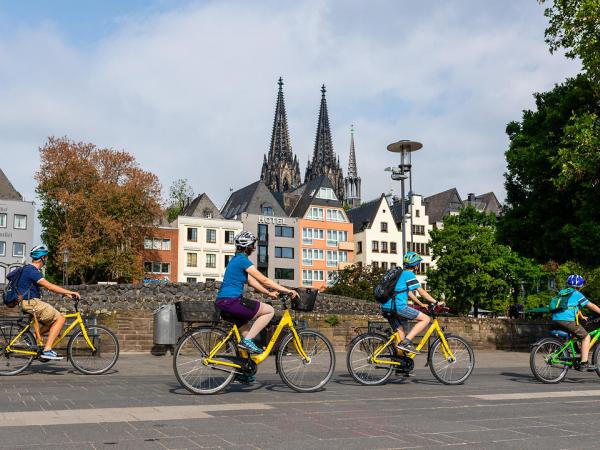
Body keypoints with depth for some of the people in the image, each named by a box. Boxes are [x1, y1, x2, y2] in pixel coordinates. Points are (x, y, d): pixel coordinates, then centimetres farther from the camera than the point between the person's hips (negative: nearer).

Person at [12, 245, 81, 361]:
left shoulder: (31, 269, 16)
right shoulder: (32, 270, -17)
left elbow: (49, 286, 19)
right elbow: (49, 286, -24)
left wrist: (66, 293, 12)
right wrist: (70, 292, -21)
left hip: (31, 302, 10)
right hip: (31, 303, -10)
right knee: (60, 319, -11)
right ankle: (47, 350, -14)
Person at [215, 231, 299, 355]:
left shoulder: (236, 259, 19)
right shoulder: (242, 260, -12)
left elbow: (252, 281, 21)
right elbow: (264, 280, -14)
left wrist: (269, 293, 18)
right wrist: (286, 290, -10)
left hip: (223, 301, 10)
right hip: (231, 301, -10)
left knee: (246, 332, 20)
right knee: (269, 310, -6)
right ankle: (248, 340, -8)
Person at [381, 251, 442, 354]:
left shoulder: (400, 273, 26)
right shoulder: (409, 274, -2)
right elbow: (421, 292, -4)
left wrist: (421, 304, 34)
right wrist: (436, 302, 2)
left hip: (386, 308, 10)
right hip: (398, 306, -10)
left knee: (400, 334, 18)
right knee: (426, 319, -6)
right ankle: (407, 342, -15)